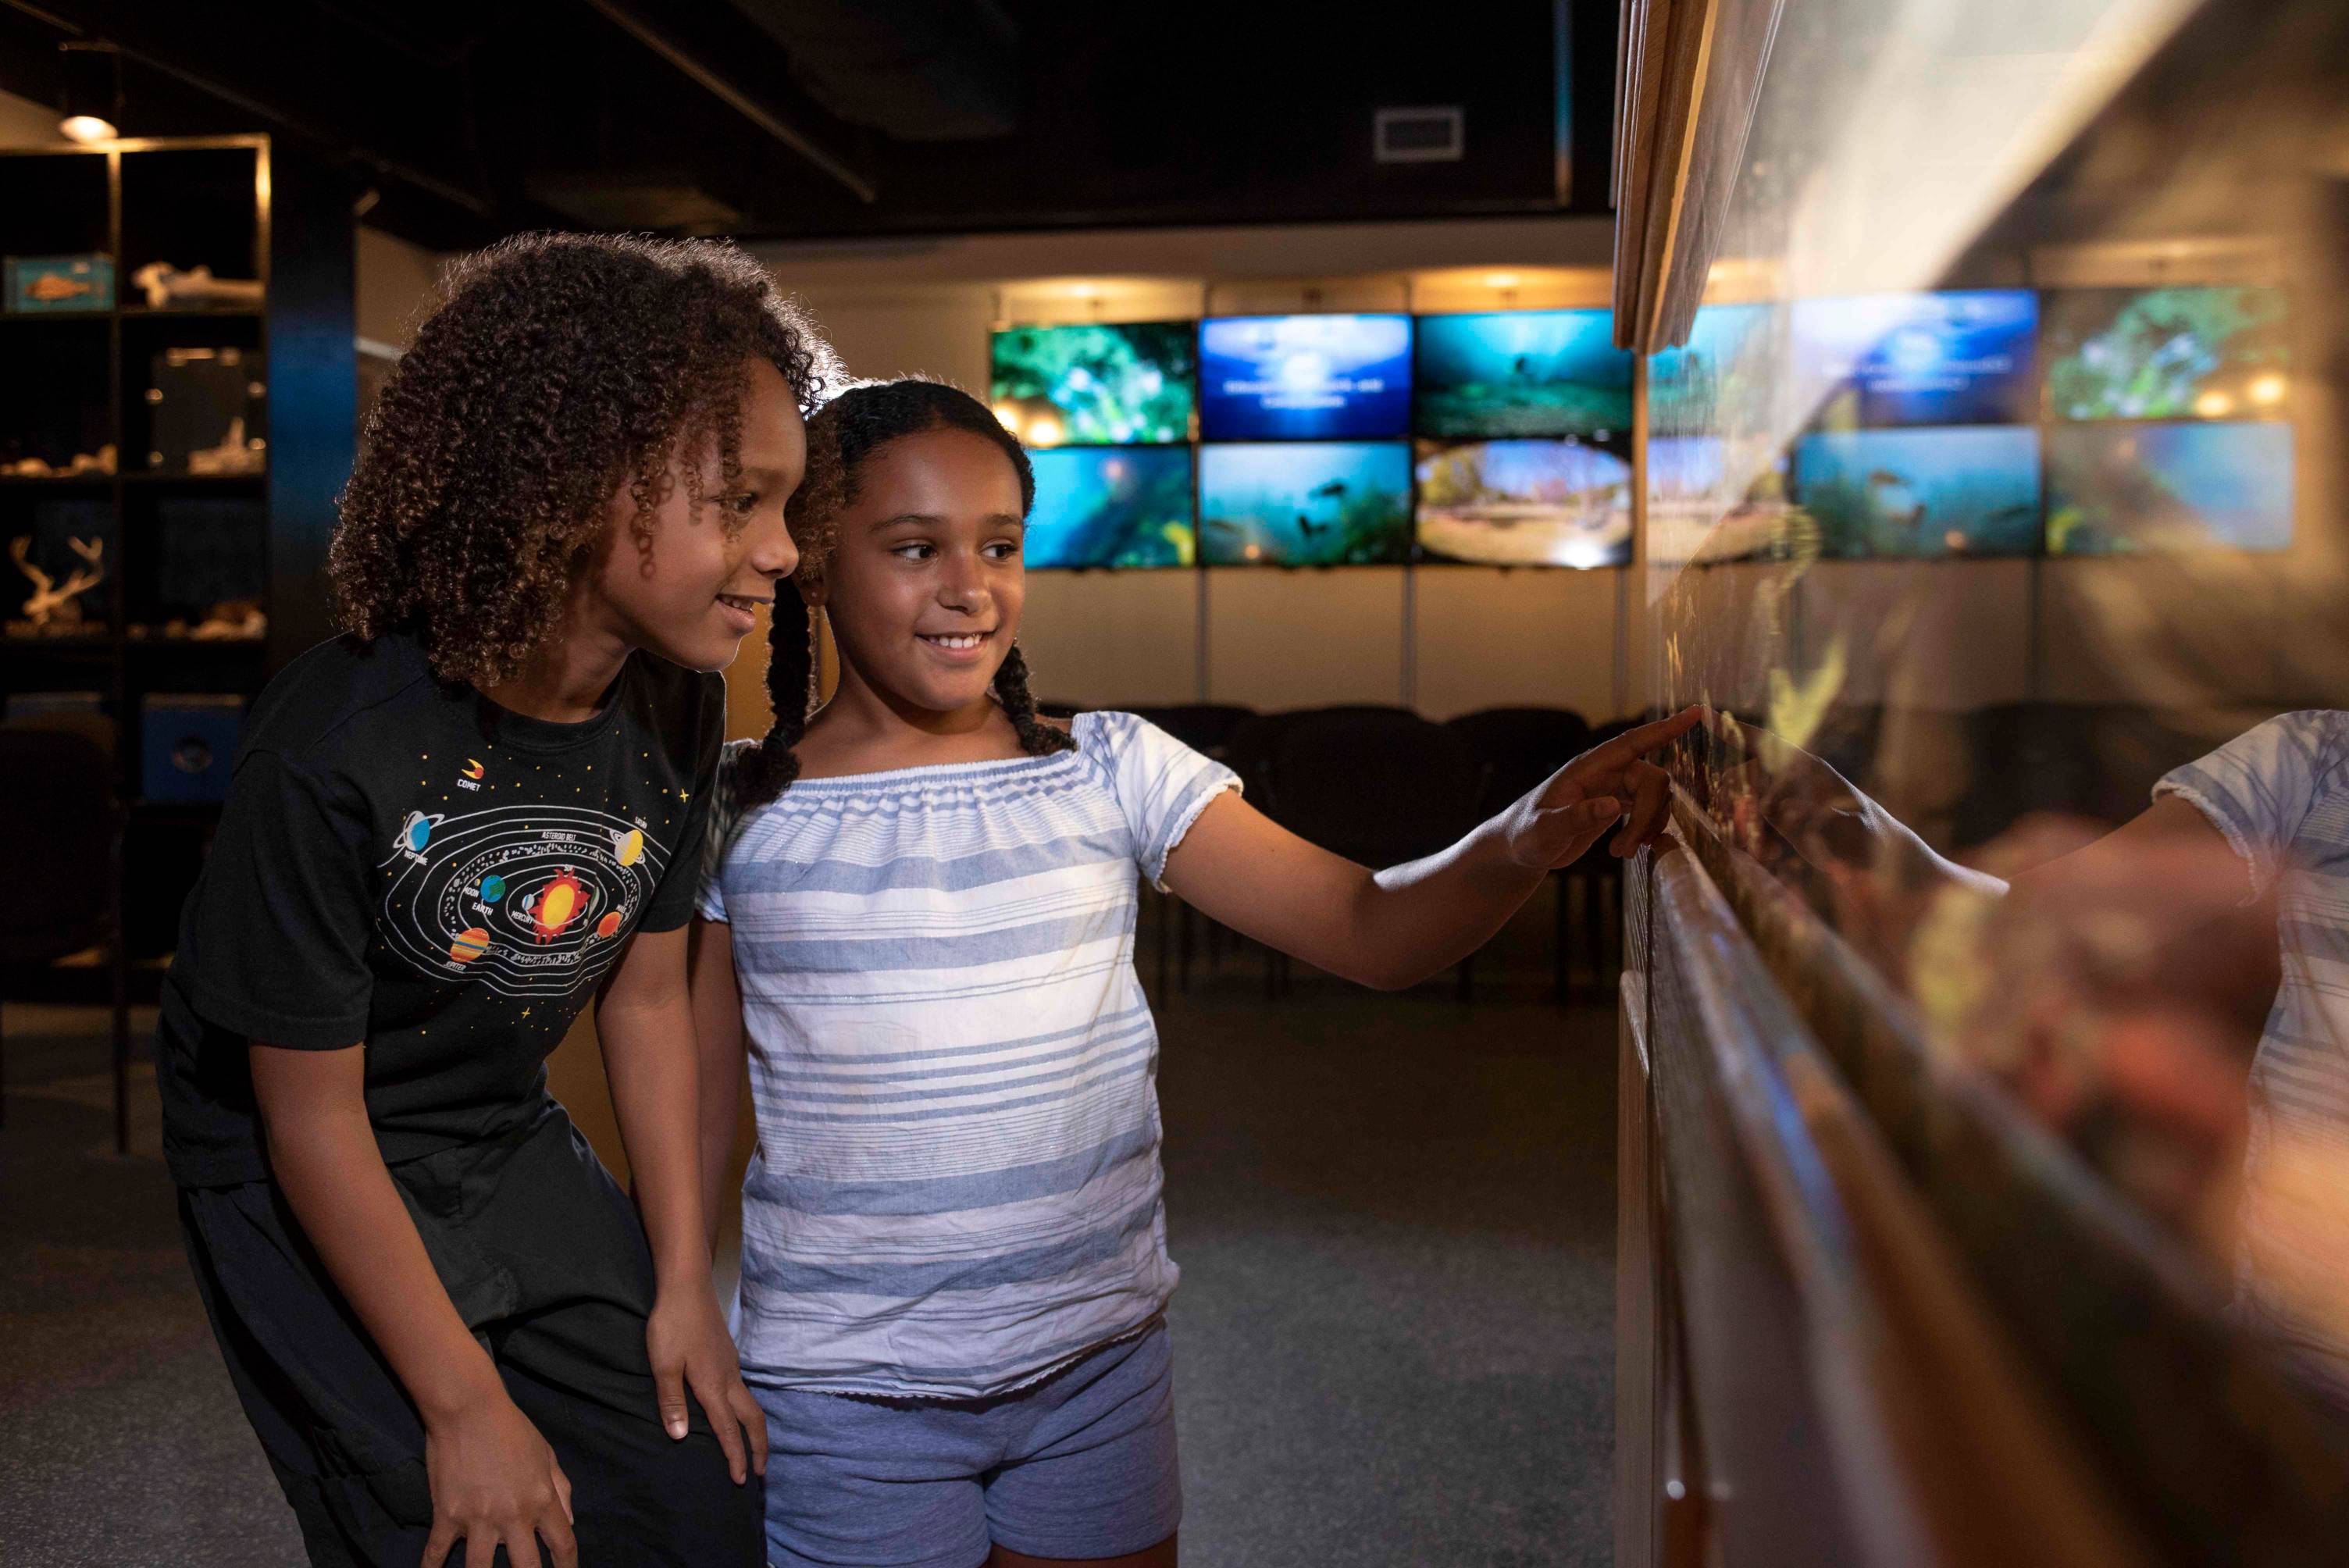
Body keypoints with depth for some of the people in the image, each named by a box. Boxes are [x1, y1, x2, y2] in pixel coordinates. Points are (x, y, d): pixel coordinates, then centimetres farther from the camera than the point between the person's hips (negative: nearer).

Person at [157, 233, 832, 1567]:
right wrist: (465, 1406, -14)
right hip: (311, 1194, -5)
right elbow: (313, 1118, -21)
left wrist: (684, 1283, 3)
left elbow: (647, 991, -2)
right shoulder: (337, 754, -31)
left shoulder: (678, 707, -14)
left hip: (514, 1151, 5)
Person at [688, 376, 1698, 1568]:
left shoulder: (1112, 774, -4)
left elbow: (1372, 931, -9)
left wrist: (1528, 839, -27)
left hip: (1100, 1363, 2)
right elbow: (690, 1114, 3)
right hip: (846, 1395, -1)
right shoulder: (741, 817, -5)